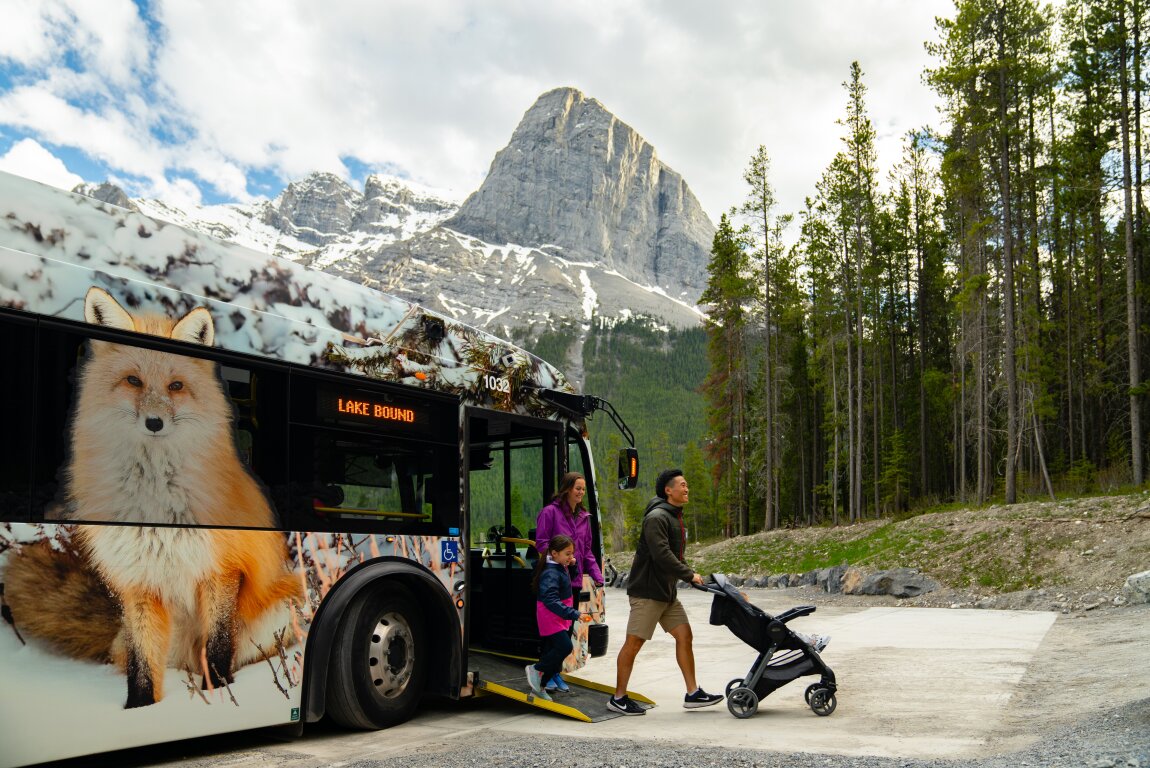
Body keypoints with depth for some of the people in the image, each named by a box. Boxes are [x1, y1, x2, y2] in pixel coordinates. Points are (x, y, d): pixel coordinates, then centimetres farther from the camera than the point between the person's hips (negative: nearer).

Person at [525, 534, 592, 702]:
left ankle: (538, 685, 22)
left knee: (551, 651, 12)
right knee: (565, 646, -18)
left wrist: (570, 565, 10)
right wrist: (574, 614, -38)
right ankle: (536, 669, -2)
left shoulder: (561, 568, 8)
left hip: (559, 619, 10)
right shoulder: (551, 573, -23)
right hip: (550, 617, -10)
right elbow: (551, 600, -32)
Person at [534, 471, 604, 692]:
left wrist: (596, 574, 4)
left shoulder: (583, 517, 14)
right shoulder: (550, 512, -7)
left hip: (574, 582, 6)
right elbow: (542, 543, -10)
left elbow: (587, 551, 16)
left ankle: (556, 672, 21)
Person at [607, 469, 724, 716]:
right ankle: (618, 698, 6)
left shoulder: (675, 517, 16)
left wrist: (688, 573, 9)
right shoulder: (657, 517, -17)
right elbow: (661, 555, -25)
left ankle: (693, 694, 12)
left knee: (684, 636, 6)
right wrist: (689, 575, -19)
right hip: (647, 591, -10)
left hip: (667, 592, 10)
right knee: (633, 643, -3)